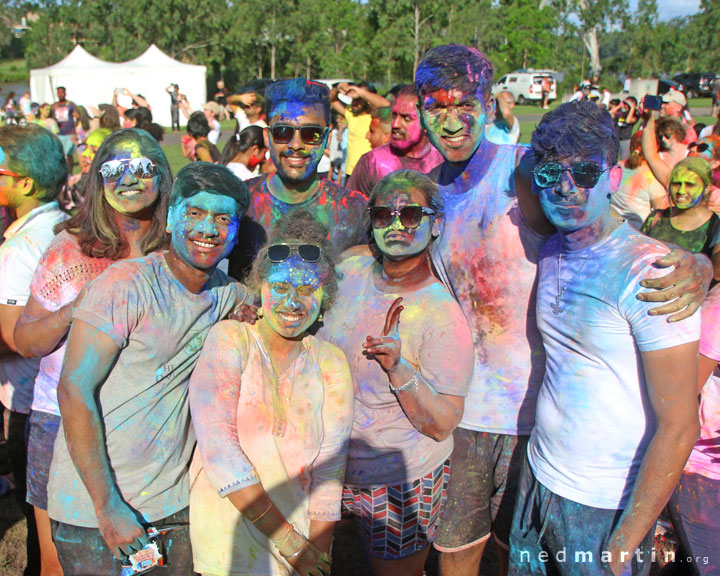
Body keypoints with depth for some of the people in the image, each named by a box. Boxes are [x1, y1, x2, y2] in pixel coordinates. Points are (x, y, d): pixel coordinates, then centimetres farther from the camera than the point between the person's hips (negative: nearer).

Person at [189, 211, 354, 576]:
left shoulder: (331, 365, 0)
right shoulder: (229, 340, -8)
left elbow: (329, 474, -3)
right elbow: (218, 447, -17)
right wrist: (287, 540, -17)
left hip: (299, 540, 2)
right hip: (226, 545, -2)